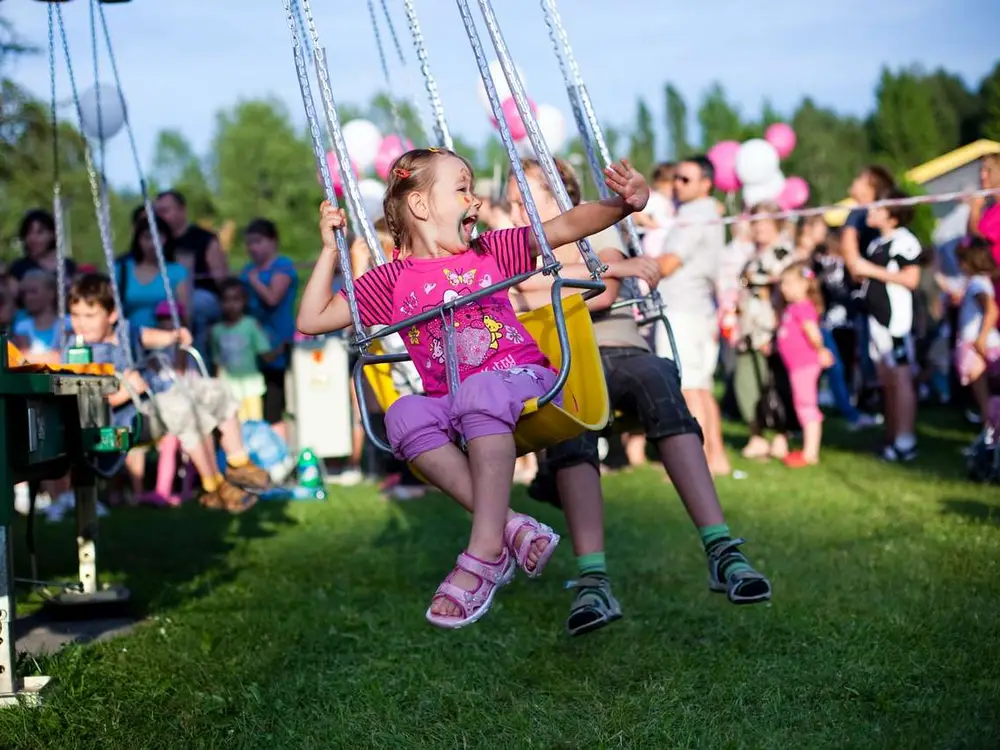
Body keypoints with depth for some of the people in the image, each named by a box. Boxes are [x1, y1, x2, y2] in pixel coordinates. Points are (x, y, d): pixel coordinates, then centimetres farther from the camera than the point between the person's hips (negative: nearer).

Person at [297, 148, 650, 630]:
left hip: (520, 378, -2)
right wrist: (330, 250, 9)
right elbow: (311, 321, 14)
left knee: (481, 392, -37)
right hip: (453, 404, 2)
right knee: (404, 416, -31)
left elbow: (568, 226, 9)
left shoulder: (490, 251, 17)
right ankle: (511, 527, -37)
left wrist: (624, 203, -9)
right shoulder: (392, 281, 15)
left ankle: (485, 553, -43)